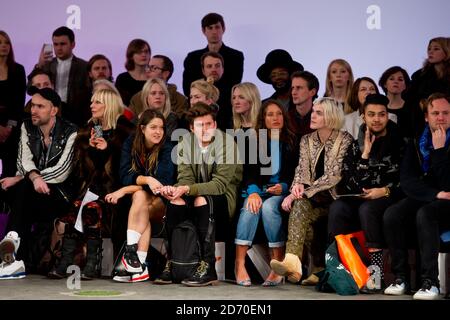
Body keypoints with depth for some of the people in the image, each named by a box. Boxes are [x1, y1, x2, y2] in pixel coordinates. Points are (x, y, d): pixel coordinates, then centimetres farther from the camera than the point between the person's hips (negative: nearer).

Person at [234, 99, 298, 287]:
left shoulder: (292, 142, 11)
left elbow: (296, 174, 7)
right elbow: (249, 171, 1)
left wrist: (284, 187, -13)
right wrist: (253, 191, -19)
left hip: (281, 191, -1)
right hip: (258, 189, 1)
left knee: (269, 207, -35)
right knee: (250, 207, -33)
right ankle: (240, 264, -35)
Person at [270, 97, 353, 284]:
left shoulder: (344, 140, -4)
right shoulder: (306, 140, 13)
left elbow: (335, 175, -13)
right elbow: (302, 170, 4)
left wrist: (304, 192, -20)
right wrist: (298, 186, -20)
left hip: (334, 197, -4)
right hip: (312, 199, 4)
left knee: (301, 205, -31)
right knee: (299, 205, -31)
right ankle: (293, 262, -31)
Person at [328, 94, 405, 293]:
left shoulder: (399, 143, 4)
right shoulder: (356, 146, 12)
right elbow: (352, 185, 1)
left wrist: (385, 191, -16)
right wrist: (365, 154, -7)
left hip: (391, 200, -3)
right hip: (361, 198, 3)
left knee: (367, 209, -35)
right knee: (337, 208, -28)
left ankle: (377, 271, -33)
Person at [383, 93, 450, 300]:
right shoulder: (416, 143, 8)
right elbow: (406, 181, -1)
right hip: (422, 199, 5)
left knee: (425, 213, -36)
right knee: (391, 215, -24)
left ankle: (430, 281, -33)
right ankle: (401, 278, -18)